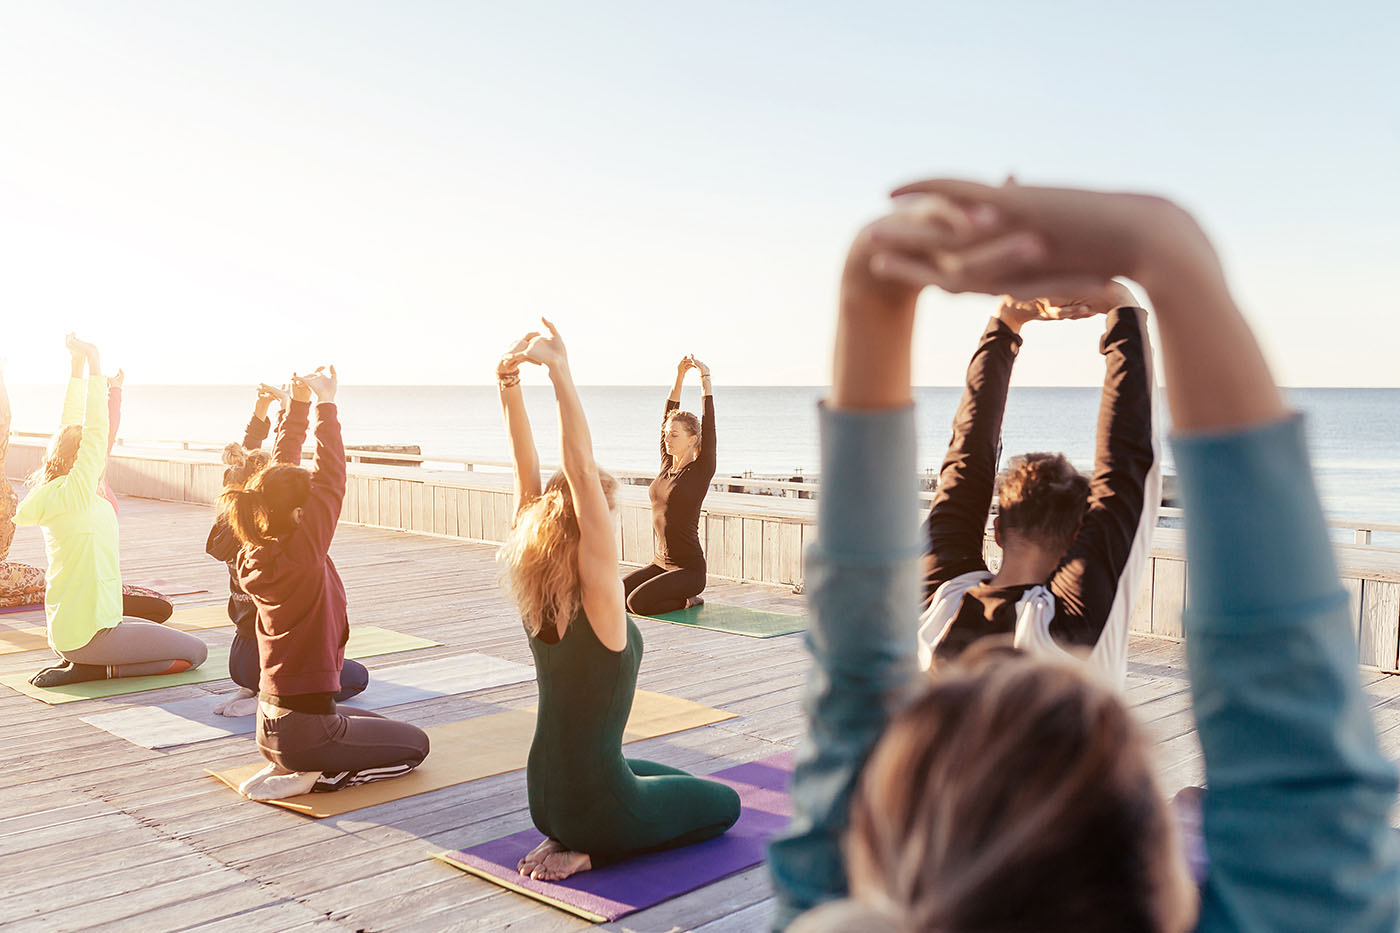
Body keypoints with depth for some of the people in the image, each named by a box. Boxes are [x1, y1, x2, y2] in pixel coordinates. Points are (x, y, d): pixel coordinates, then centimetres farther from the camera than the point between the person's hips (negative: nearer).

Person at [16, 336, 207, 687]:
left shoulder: (52, 492, 7)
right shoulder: (75, 490, -17)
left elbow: (72, 428, 11)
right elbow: (96, 430, -21)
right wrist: (93, 362, -19)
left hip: (65, 629, 9)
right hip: (89, 635, -9)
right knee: (195, 652, -2)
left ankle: (78, 662, 12)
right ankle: (94, 668, -7)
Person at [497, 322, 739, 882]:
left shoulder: (533, 593, -6)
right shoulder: (597, 596, -25)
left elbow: (527, 474, -9)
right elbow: (583, 473, -33)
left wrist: (509, 382, -12)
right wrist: (561, 376, -35)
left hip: (543, 794, 8)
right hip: (596, 806, -7)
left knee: (642, 770, 37)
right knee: (724, 803, 18)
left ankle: (567, 839, 10)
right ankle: (585, 852, -1)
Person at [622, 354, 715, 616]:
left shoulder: (700, 472, -9)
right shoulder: (667, 466, 9)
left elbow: (709, 424, -15)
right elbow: (668, 418, 11)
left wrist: (705, 379, -14)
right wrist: (679, 377, 8)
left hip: (689, 568, -7)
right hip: (660, 562, 8)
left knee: (638, 602, -25)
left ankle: (687, 601, 2)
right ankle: (677, 595, 12)